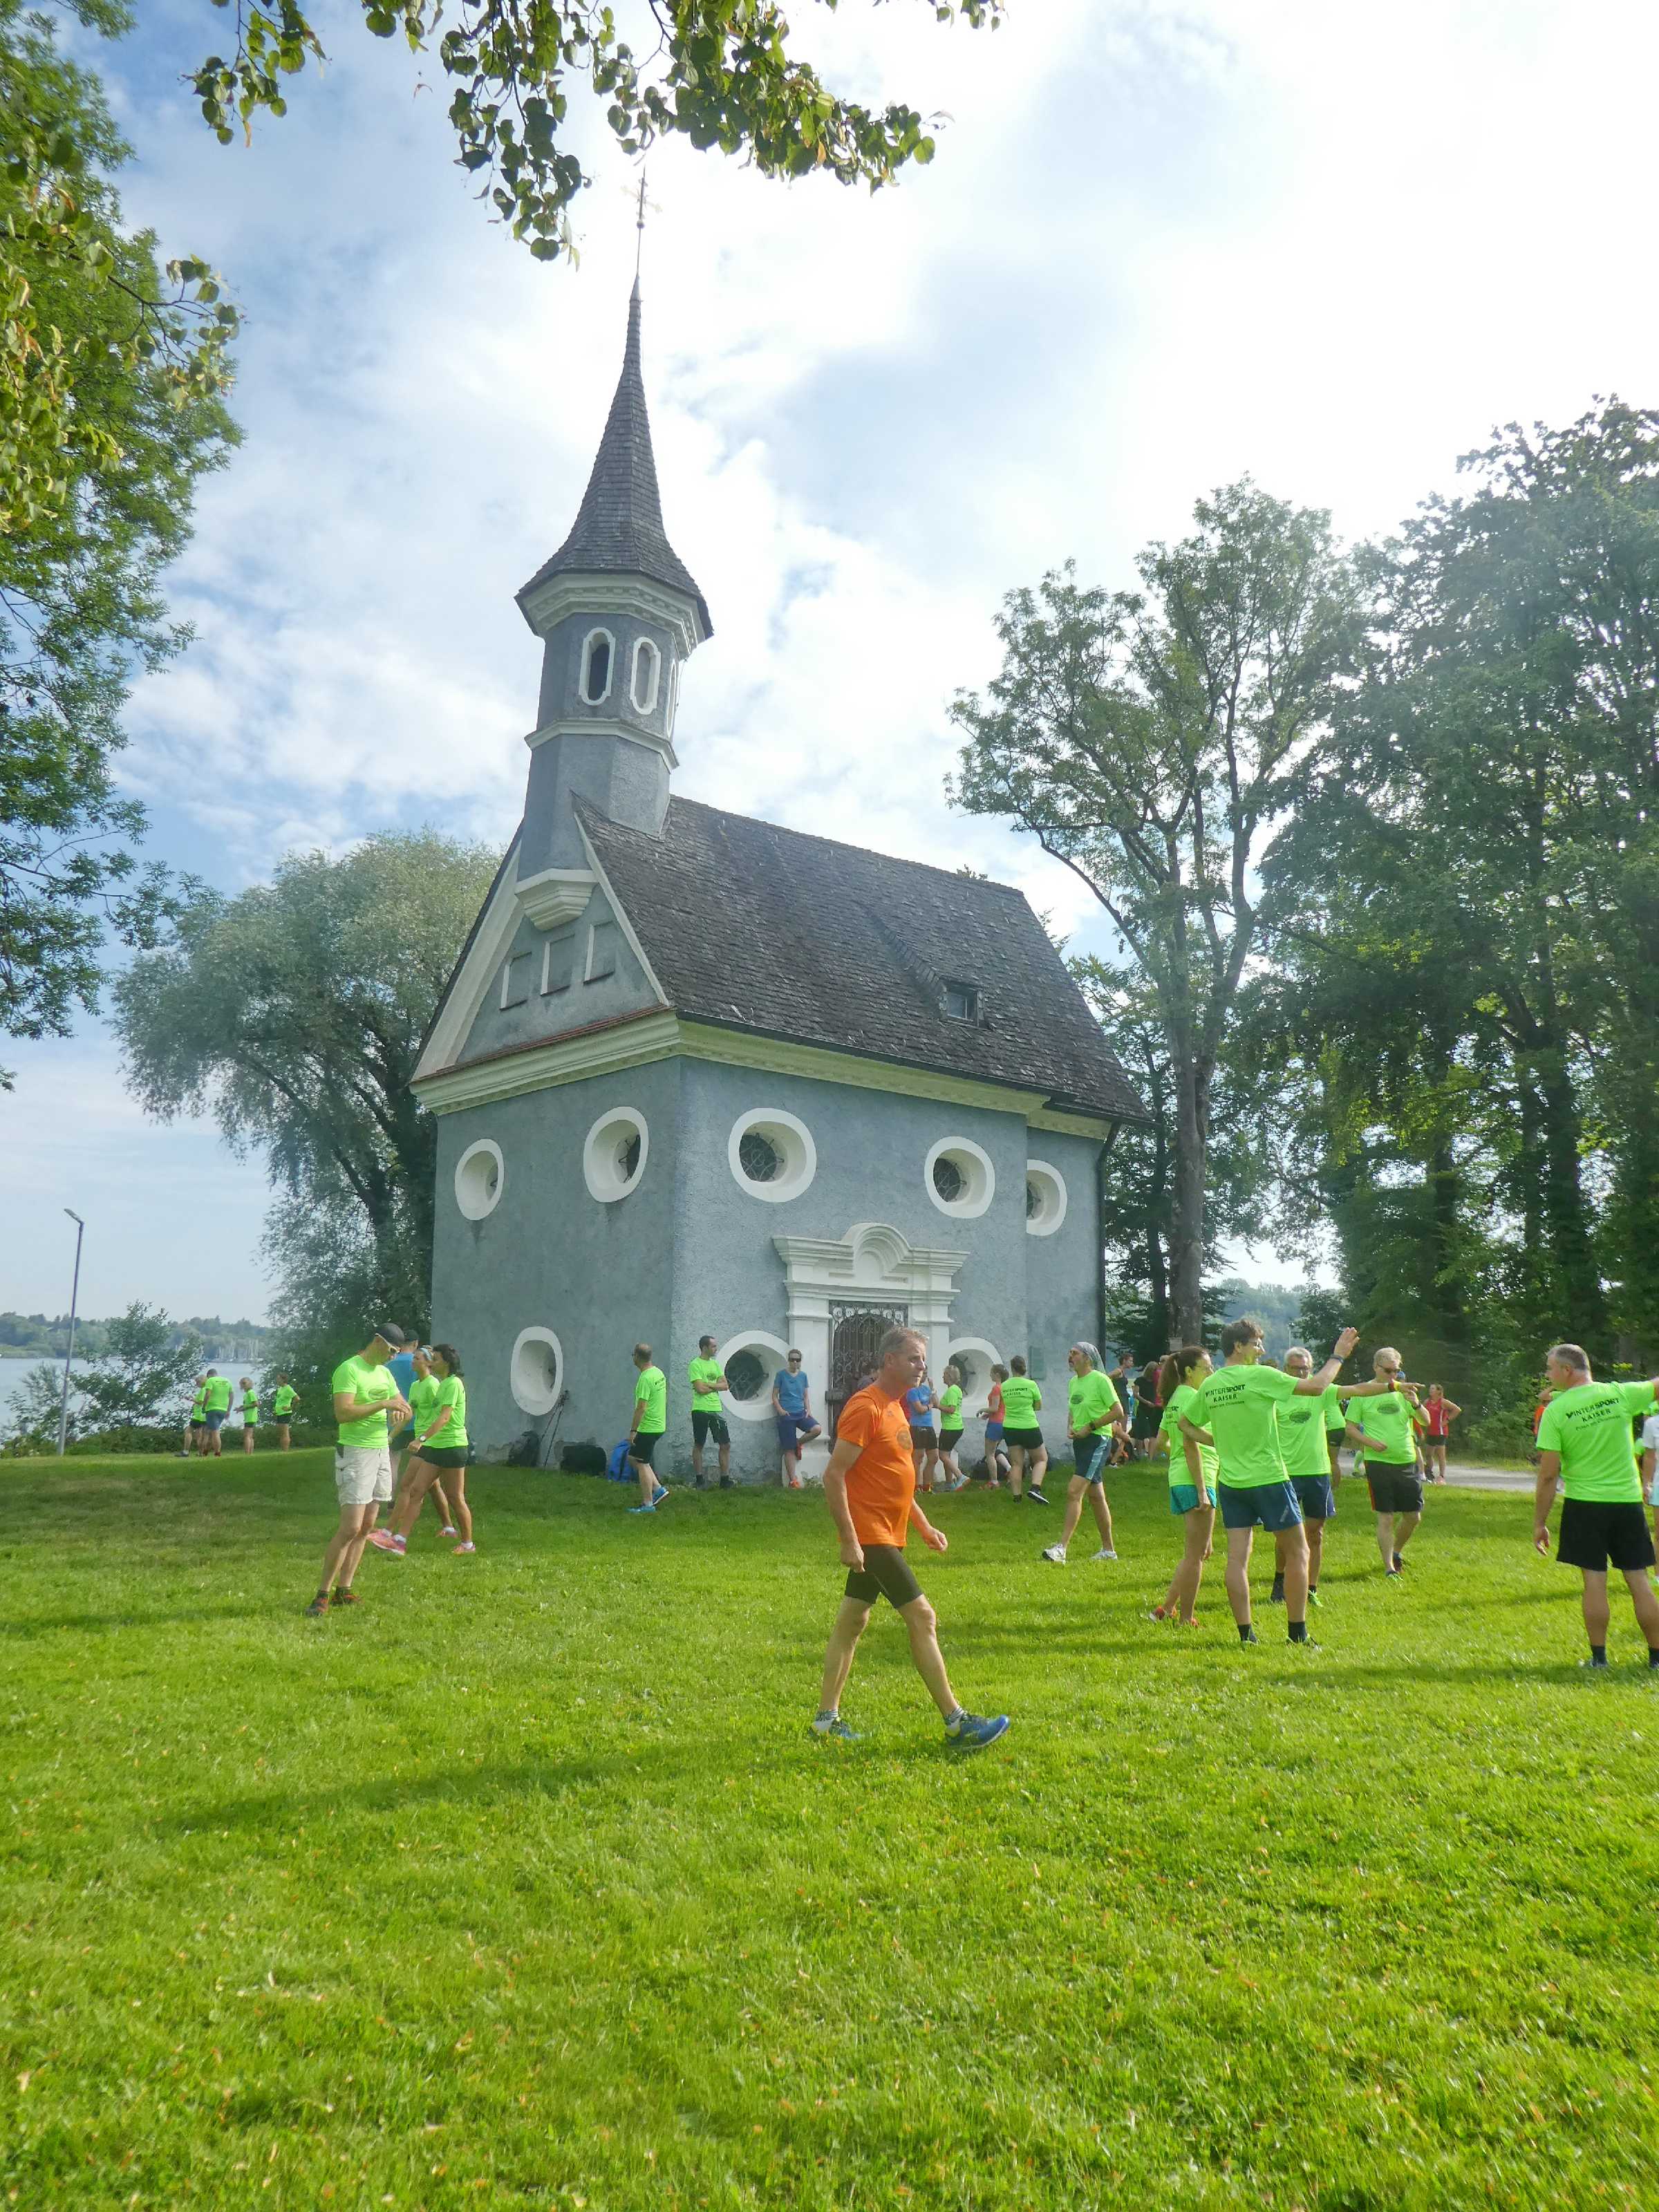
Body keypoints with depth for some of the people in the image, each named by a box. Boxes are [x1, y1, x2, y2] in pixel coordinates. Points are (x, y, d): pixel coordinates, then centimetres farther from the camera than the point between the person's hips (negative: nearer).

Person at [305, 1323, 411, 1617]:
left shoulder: (385, 1373, 15)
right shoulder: (349, 1369, -12)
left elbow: (403, 1405, 17)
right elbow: (343, 1412, -23)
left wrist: (401, 1410, -6)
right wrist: (384, 1404, -23)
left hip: (382, 1452, 8)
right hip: (355, 1452, -8)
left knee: (367, 1527, 7)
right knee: (350, 1528, -13)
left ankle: (344, 1589, 13)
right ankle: (323, 1593, -4)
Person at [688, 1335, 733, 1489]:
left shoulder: (715, 1364, 13)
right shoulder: (695, 1364, -8)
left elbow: (725, 1385, 6)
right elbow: (700, 1388, -17)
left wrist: (708, 1385, -9)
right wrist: (716, 1385, -3)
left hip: (716, 1409, 7)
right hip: (701, 1410, -7)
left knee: (726, 1445, 4)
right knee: (698, 1445, 4)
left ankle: (725, 1479, 11)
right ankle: (699, 1479, 11)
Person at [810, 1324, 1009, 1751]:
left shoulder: (895, 1408, 14)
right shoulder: (865, 1407, -16)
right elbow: (834, 1476, -19)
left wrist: (924, 1526, 19)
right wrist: (849, 1540, -22)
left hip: (887, 1535, 10)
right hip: (870, 1535, -10)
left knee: (851, 1621, 13)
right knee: (922, 1618, -8)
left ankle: (827, 1718, 20)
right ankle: (957, 1725, -4)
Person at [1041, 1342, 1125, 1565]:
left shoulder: (1100, 1379, -12)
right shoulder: (1073, 1382, 13)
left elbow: (1118, 1412, -14)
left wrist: (1090, 1427, -15)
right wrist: (1070, 1428, 5)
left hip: (1097, 1440, -9)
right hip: (1080, 1441, 9)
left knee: (1074, 1492, -17)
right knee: (1095, 1496, 14)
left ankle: (1061, 1548, -18)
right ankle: (1108, 1549, 23)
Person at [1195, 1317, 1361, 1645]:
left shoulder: (1209, 1385, 4)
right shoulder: (1259, 1376, -13)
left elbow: (1188, 1424, 15)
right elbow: (1316, 1387, -11)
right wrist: (1338, 1356, 1)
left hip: (1230, 1481, 6)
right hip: (1268, 1479, -5)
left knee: (1237, 1556, 5)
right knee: (1297, 1551, 8)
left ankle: (1246, 1634, 6)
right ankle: (1298, 1633, 10)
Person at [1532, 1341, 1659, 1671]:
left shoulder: (1555, 1411, -10)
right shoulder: (1621, 1394, -5)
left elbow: (1548, 1475, -10)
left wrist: (1539, 1523, -3)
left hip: (1585, 1505, -2)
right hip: (1628, 1501, 2)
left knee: (1594, 1581, 4)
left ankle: (1598, 1657, 10)